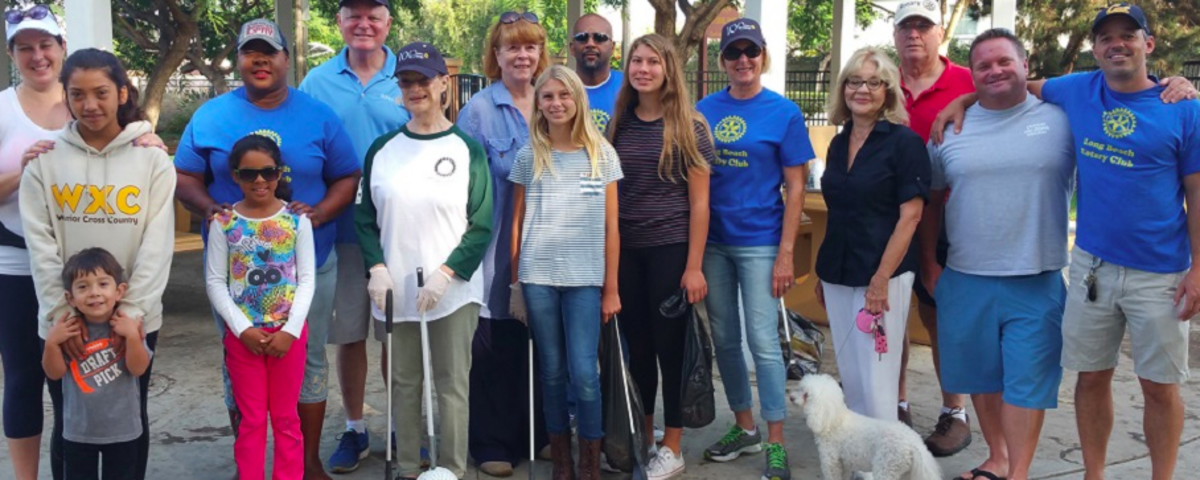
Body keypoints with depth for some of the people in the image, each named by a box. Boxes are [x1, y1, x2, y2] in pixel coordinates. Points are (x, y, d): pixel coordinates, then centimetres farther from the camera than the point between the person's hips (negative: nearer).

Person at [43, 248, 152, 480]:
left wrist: (132, 336, -32)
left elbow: (138, 368, -19)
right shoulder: (69, 330, -9)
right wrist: (51, 342, -22)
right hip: (79, 429, 1)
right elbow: (55, 373, -7)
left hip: (122, 428, -1)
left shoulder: (127, 326, -12)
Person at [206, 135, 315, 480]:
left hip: (288, 331, 0)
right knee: (251, 419, 8)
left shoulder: (296, 219, -2)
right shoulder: (224, 223, -2)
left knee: (286, 417, 10)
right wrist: (243, 329, -11)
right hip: (242, 334, 0)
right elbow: (215, 282, -2)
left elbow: (307, 278, -2)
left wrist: (290, 329, -11)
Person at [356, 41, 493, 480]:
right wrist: (376, 268, -4)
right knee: (404, 383, 10)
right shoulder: (382, 149, 7)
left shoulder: (467, 149, -1)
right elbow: (365, 218, 10)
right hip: (396, 289, 3)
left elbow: (481, 226, -3)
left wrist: (445, 274, -12)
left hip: (453, 291, -2)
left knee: (452, 384, 1)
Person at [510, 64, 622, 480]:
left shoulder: (601, 153, 3)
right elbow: (517, 223, 8)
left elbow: (611, 227, 3)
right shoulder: (528, 156, 5)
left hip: (585, 278, -1)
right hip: (537, 277, 1)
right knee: (552, 372, 8)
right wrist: (515, 282, 5)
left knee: (584, 373, -5)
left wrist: (611, 288, 1)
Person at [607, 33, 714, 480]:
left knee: (671, 344, 4)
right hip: (625, 249, 4)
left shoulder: (688, 126, -5)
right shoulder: (618, 124, 6)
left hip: (671, 249, -4)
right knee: (637, 344, 12)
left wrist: (694, 266, -11)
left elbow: (699, 202, -7)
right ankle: (640, 438, 26)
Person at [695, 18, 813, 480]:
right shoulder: (705, 109, 5)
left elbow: (795, 188, -4)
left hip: (759, 242, -4)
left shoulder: (784, 112, -4)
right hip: (712, 241, 4)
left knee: (763, 341, -3)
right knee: (724, 339, 11)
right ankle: (745, 427, 27)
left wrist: (786, 254, -10)